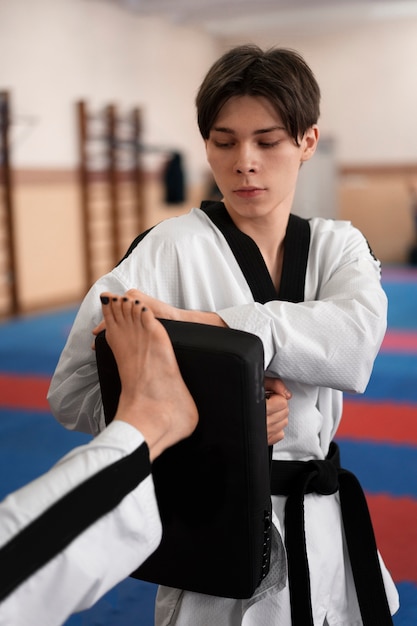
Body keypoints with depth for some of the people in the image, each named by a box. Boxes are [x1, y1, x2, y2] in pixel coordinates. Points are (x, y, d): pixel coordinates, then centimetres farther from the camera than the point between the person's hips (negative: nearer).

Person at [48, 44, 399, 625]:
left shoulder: (338, 245, -1)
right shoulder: (169, 248, -12)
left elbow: (355, 340, -23)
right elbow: (74, 390, -15)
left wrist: (196, 321, -35)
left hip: (321, 525, 4)